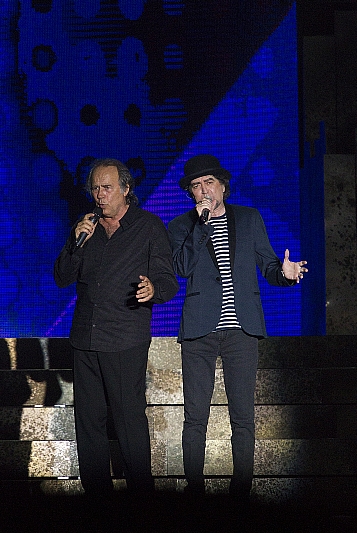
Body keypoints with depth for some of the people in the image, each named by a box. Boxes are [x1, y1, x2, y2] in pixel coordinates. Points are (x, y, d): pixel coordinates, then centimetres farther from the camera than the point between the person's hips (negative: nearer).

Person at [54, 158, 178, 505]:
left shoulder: (148, 226, 3)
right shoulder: (87, 228, 16)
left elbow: (168, 282, -1)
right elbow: (62, 279, 11)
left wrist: (153, 289, -25)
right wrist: (77, 242, -5)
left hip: (125, 342, -5)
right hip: (84, 340, 5)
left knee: (130, 421, -6)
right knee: (87, 421, 6)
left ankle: (141, 496, 4)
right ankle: (96, 494, 15)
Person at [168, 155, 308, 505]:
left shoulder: (249, 219, 13)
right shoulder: (181, 226, 10)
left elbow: (267, 265, 11)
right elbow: (182, 267, -7)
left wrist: (284, 273, -11)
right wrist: (202, 223, -10)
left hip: (241, 330, 1)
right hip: (199, 331, 0)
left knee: (243, 417, 1)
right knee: (195, 417, 0)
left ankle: (241, 492, 9)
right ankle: (194, 491, 9)